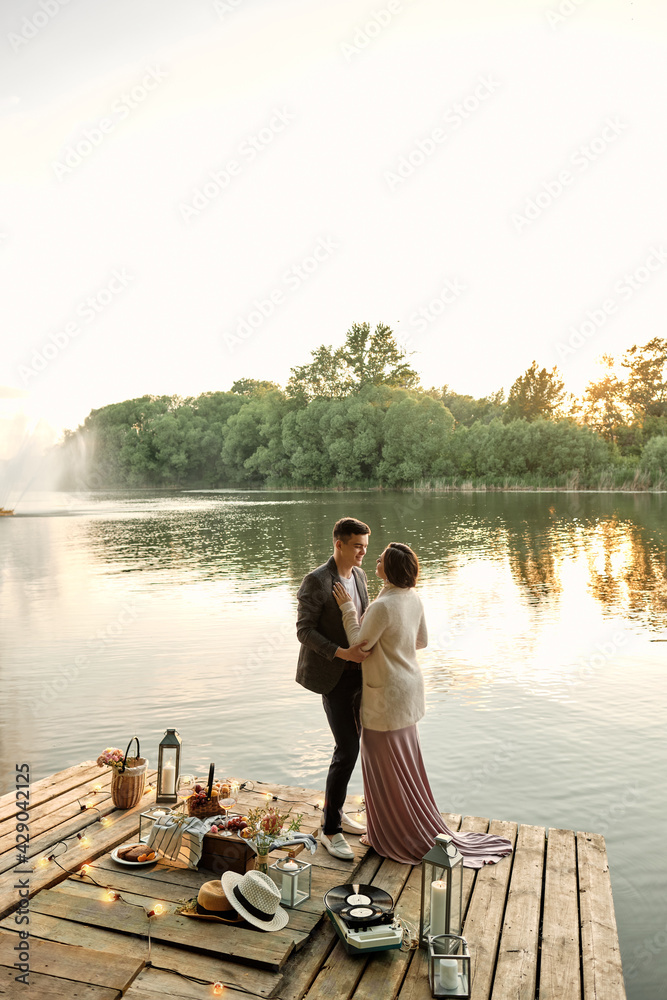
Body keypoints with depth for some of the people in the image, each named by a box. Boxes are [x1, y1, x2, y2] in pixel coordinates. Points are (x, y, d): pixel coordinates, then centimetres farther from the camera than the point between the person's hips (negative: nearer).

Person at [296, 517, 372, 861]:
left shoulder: (358, 575, 6)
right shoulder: (316, 581, -19)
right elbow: (304, 631, -19)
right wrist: (341, 652, -28)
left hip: (356, 672, 8)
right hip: (332, 676, -8)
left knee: (350, 744, 16)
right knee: (348, 748, -8)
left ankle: (334, 810, 34)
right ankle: (330, 829, 7)